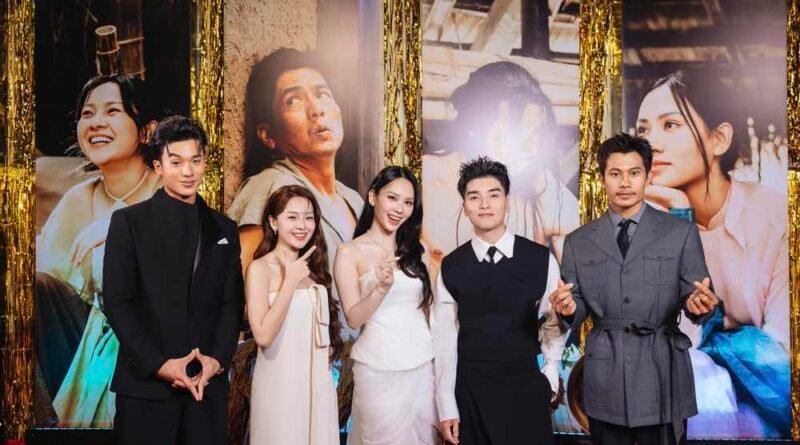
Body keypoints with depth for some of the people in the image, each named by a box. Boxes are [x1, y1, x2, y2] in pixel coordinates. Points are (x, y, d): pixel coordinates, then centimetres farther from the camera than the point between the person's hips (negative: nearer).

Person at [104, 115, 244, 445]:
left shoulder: (224, 229, 11)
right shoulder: (128, 222, 1)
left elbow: (232, 303, 7)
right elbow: (117, 302, -5)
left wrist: (218, 359, -7)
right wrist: (159, 364, -12)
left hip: (209, 383, 3)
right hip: (146, 382, -2)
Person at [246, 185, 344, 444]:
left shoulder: (312, 267, 7)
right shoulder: (260, 268, -12)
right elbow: (263, 335, -22)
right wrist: (291, 280, -20)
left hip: (318, 382, 6)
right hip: (281, 383, -6)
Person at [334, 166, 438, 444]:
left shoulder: (415, 250, 9)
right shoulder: (350, 252, -5)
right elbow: (354, 318, -12)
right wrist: (382, 287, -25)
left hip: (423, 365, 4)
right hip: (380, 371, -4)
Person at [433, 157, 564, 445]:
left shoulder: (540, 259, -4)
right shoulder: (451, 267, -3)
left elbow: (554, 324, 6)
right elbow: (444, 339, -2)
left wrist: (550, 376, 3)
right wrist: (447, 407, -1)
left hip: (527, 392, 0)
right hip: (471, 394, 0)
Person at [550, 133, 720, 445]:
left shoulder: (681, 233, 1)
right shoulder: (578, 242, 6)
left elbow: (695, 296, 0)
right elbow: (579, 307, 6)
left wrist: (698, 304, -23)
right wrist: (568, 308, -16)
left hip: (662, 375, -1)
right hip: (604, 379, 2)